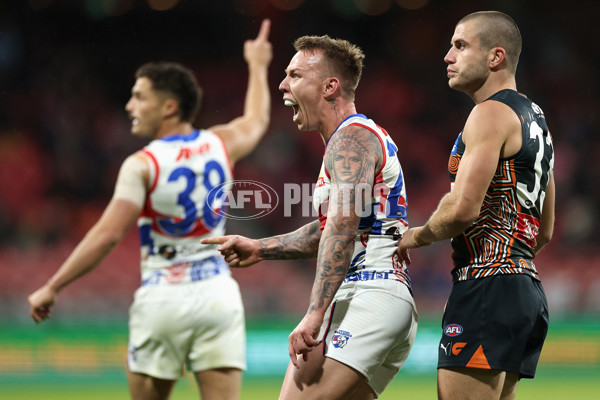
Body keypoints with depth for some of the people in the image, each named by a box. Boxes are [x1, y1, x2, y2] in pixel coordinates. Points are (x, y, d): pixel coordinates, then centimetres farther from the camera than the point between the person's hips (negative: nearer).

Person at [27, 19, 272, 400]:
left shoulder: (141, 165, -11)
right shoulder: (220, 143, 5)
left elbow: (107, 235, -18)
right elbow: (258, 119, 28)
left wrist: (51, 288, -13)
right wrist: (258, 66, 47)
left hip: (162, 300, -4)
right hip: (217, 293, 4)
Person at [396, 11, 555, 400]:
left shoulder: (491, 113, -9)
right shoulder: (535, 119, 22)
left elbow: (463, 209, -19)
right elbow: (544, 232, 26)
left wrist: (418, 236, -2)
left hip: (488, 285, -10)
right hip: (528, 287, 10)